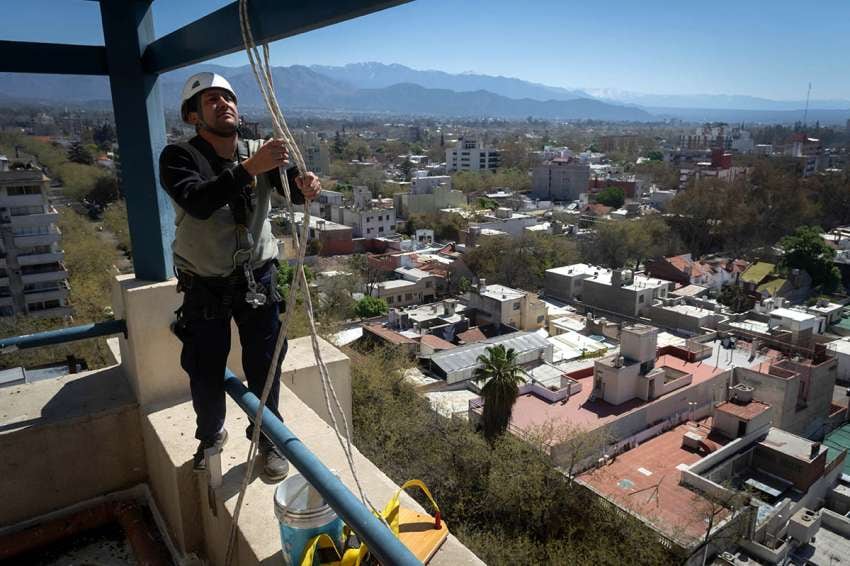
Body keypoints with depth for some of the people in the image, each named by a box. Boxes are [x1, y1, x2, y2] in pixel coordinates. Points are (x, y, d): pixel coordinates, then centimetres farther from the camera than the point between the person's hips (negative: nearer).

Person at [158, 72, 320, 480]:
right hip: (204, 286, -1)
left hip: (258, 278, 2)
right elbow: (198, 202, -33)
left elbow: (292, 186, -20)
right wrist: (249, 169, -43)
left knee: (265, 366, 10)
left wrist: (305, 185, -44)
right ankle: (211, 436, 41)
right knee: (205, 373, 12)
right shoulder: (178, 157, -14)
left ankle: (268, 438, 34)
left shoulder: (259, 153, -4)